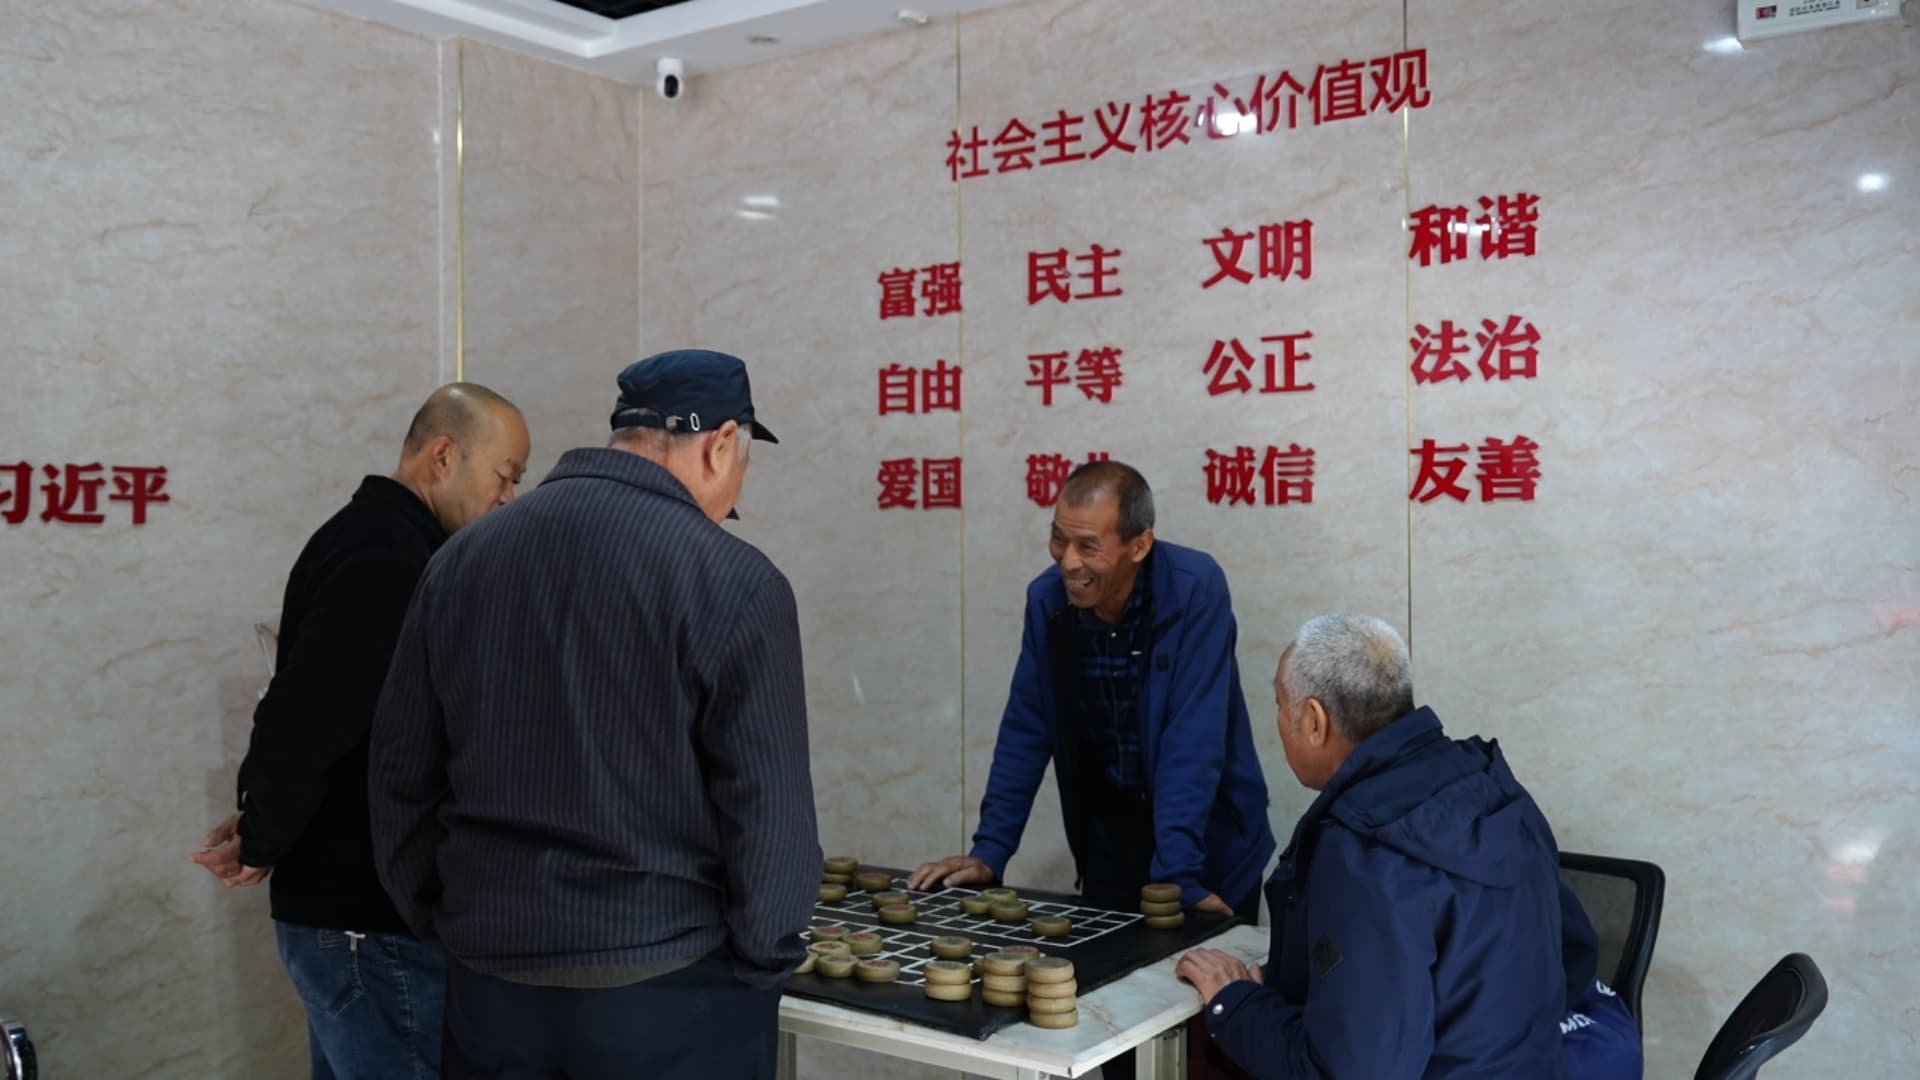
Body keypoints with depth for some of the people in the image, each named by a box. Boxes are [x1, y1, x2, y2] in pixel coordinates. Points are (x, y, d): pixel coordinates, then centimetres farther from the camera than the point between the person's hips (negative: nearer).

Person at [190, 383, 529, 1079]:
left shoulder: (372, 539, 13)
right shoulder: (387, 560, -21)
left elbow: (308, 708, 17)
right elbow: (301, 725, -27)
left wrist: (265, 826, 7)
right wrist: (263, 847, -11)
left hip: (342, 900, 10)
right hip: (369, 917, -10)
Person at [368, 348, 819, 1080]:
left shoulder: (462, 557, 3)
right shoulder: (732, 580, -14)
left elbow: (402, 770, 8)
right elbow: (767, 807, -14)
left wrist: (439, 921, 17)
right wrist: (762, 960, 0)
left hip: (491, 975, 5)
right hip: (667, 989, -5)